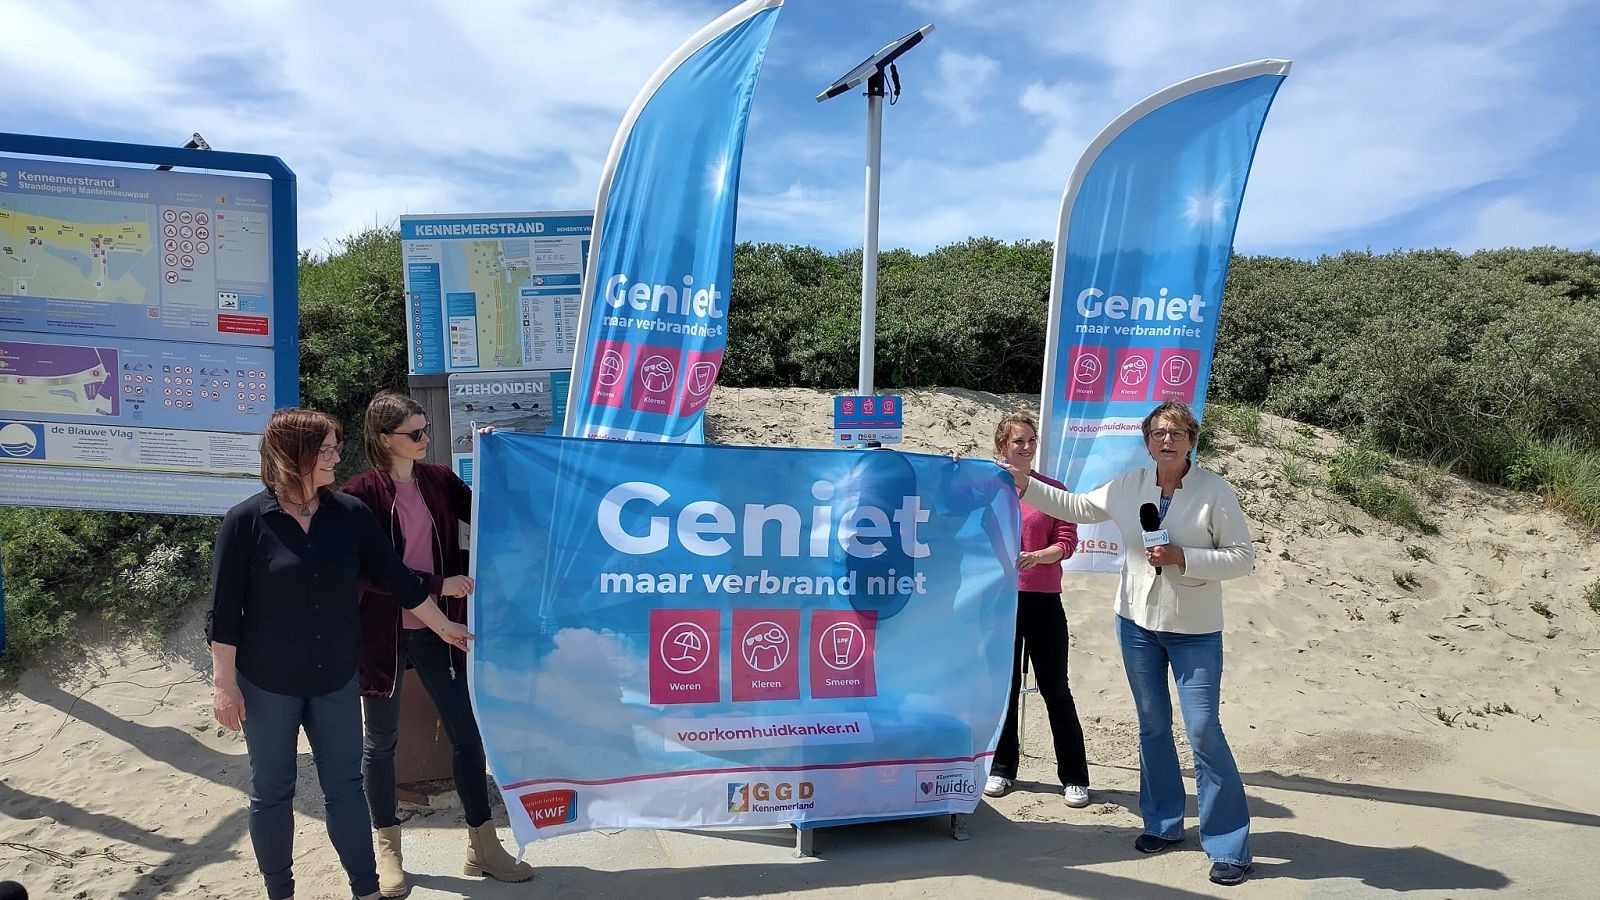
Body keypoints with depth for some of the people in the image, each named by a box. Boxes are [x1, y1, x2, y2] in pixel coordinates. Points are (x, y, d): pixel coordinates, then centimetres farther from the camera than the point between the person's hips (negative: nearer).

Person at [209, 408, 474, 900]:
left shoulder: (350, 514, -3)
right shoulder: (246, 521, -12)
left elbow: (395, 576, 4)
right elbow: (224, 610, -9)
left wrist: (444, 627, 10)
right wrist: (224, 683, -9)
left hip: (335, 679, 3)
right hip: (267, 683, -2)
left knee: (345, 785, 8)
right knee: (272, 791, 11)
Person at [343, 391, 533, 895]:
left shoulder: (438, 480, 3)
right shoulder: (362, 493, -12)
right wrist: (439, 585, -18)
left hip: (436, 628, 4)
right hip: (383, 632, -4)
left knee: (466, 732, 6)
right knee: (381, 741, 12)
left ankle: (482, 847, 20)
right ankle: (387, 848, 31)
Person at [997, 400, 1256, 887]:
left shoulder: (1215, 491, -11)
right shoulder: (1128, 485, 1)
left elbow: (1243, 555, -11)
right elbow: (1075, 507, 13)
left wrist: (1183, 558, -22)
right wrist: (1027, 484, 9)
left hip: (1194, 630, -4)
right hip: (1137, 623, 4)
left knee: (1203, 731, -6)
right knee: (1152, 726, 14)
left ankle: (1229, 846, 7)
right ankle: (1163, 823, 30)